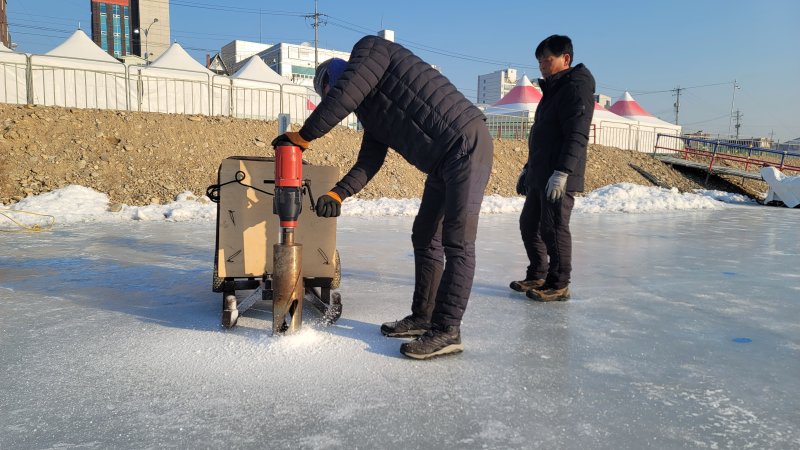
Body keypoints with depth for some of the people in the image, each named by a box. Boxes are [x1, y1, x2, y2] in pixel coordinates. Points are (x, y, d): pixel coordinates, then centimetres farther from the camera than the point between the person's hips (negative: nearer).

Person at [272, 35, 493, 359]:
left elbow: (343, 97, -15)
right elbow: (368, 162, 13)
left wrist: (303, 136, -5)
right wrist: (337, 193, 0)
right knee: (425, 237, 12)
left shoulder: (370, 48, -2)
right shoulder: (369, 112, 20)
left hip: (465, 144, -10)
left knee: (457, 242, -10)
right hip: (442, 164, 10)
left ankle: (447, 330, -6)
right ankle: (424, 316, 21)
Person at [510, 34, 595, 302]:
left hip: (559, 179, -10)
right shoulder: (552, 90, 21)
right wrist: (528, 169, 23)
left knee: (553, 229, -6)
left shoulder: (577, 88, -9)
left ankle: (559, 285, 5)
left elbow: (576, 136, -20)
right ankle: (537, 276, 24)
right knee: (529, 224, 13)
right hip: (539, 177, 10)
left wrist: (561, 172, -27)